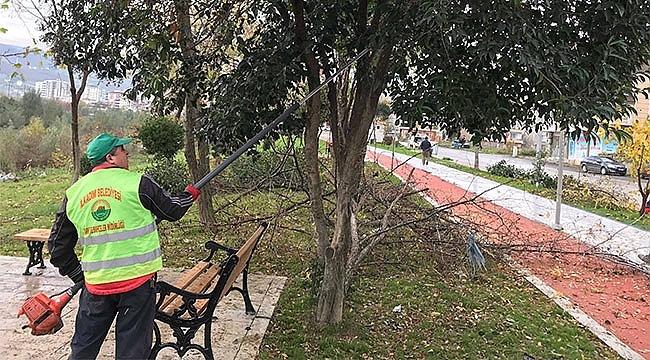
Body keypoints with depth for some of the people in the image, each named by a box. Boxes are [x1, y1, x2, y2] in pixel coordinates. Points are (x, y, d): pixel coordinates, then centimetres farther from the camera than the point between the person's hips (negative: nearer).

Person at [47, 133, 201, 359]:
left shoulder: (74, 192, 6)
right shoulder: (137, 183, -9)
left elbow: (58, 245, 11)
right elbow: (173, 210, 3)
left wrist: (78, 275, 21)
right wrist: (190, 195, 23)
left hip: (96, 283, 4)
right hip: (138, 280, -4)